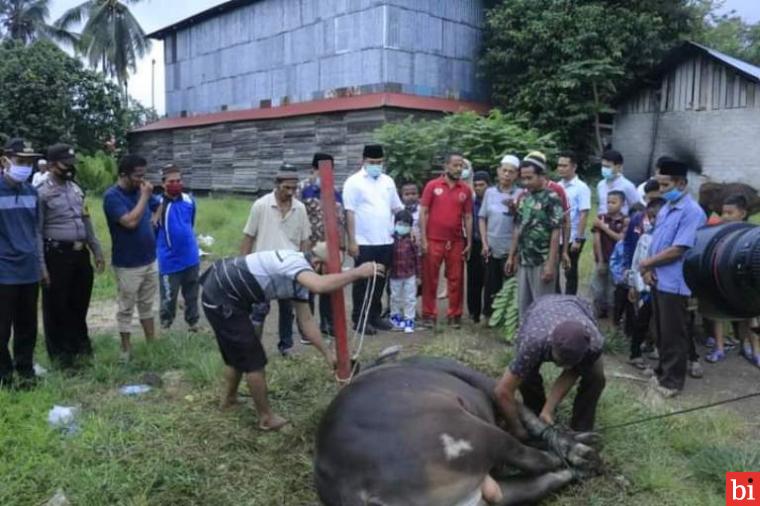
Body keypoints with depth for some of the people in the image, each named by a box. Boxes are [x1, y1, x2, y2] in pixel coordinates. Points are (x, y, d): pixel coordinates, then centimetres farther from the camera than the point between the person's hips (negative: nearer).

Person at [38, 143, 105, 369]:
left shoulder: (76, 189, 12)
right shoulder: (42, 192, -10)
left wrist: (97, 252, 16)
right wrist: (40, 265, -16)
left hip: (81, 253, 7)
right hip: (57, 255, -6)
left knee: (80, 303, 18)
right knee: (57, 306, 6)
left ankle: (80, 344, 36)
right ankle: (60, 352, 21)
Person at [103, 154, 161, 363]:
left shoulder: (141, 191, 3)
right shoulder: (112, 196, -15)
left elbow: (159, 206, 21)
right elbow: (130, 221, -27)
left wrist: (153, 216, 4)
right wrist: (144, 196, -20)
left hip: (150, 260, 6)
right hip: (127, 264, -6)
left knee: (147, 304, 17)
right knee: (126, 308, 6)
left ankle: (152, 342, 28)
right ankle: (126, 349, 16)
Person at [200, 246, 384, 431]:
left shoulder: (300, 278, 7)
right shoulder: (295, 261, -22)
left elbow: (306, 320, 10)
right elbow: (320, 286, -43)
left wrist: (327, 354, 8)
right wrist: (358, 272, -33)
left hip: (222, 294, 10)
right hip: (221, 297, -10)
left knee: (238, 353, 25)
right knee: (253, 359, -2)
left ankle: (229, 399, 45)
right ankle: (267, 418, 12)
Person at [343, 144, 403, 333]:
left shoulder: (388, 181, 12)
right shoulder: (354, 182, -4)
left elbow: (397, 208, 17)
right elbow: (349, 213, -9)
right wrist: (352, 241, -13)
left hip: (386, 241, 5)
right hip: (364, 242, -5)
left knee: (380, 281, 12)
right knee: (363, 282, 2)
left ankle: (375, 315, 24)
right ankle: (359, 319, 12)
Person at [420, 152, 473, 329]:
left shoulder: (466, 190, 5)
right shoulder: (432, 186, -2)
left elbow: (468, 217, 9)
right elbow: (423, 213, -2)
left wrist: (469, 242, 4)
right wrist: (423, 239, -7)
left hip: (457, 242, 2)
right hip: (434, 241, -2)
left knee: (456, 280, 7)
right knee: (430, 279, 4)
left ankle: (454, 315, 18)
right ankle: (429, 314, 14)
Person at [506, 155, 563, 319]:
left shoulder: (552, 199, -11)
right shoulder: (524, 199, 10)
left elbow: (555, 233, -15)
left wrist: (550, 264, -19)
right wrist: (511, 257, 12)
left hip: (542, 262, -7)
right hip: (524, 262, 7)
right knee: (523, 304, 13)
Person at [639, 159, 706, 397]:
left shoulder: (692, 212, -17)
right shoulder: (665, 209, 11)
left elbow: (677, 250, -21)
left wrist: (646, 263, -9)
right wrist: (649, 269, -1)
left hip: (674, 284, -8)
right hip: (658, 280, 8)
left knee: (673, 334, 4)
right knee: (662, 331, 18)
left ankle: (673, 379, 16)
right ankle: (663, 370, 32)